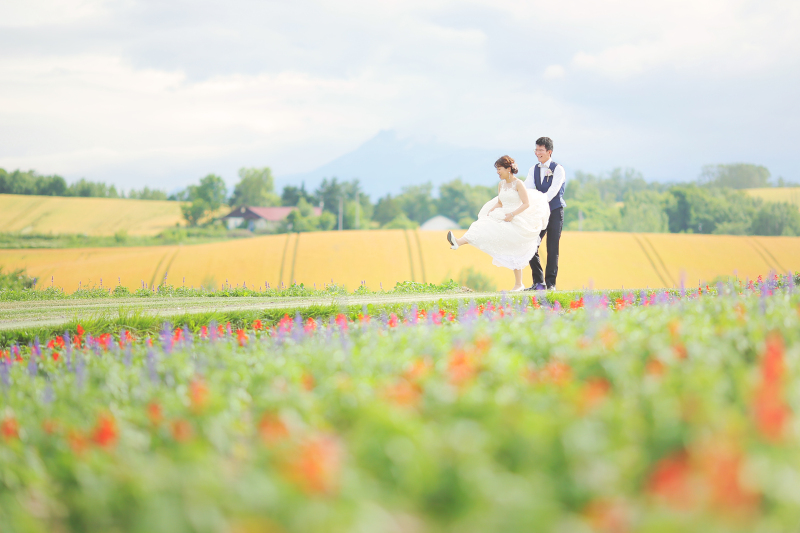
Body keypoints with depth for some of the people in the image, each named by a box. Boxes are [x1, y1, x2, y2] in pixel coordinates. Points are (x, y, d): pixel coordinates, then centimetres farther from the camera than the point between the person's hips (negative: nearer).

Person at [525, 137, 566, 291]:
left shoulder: (558, 169, -7)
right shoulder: (533, 170, 9)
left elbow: (553, 191, -19)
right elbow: (527, 188, -5)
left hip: (555, 211, -5)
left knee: (552, 249, -3)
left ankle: (550, 283, 3)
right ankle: (538, 282, 4)